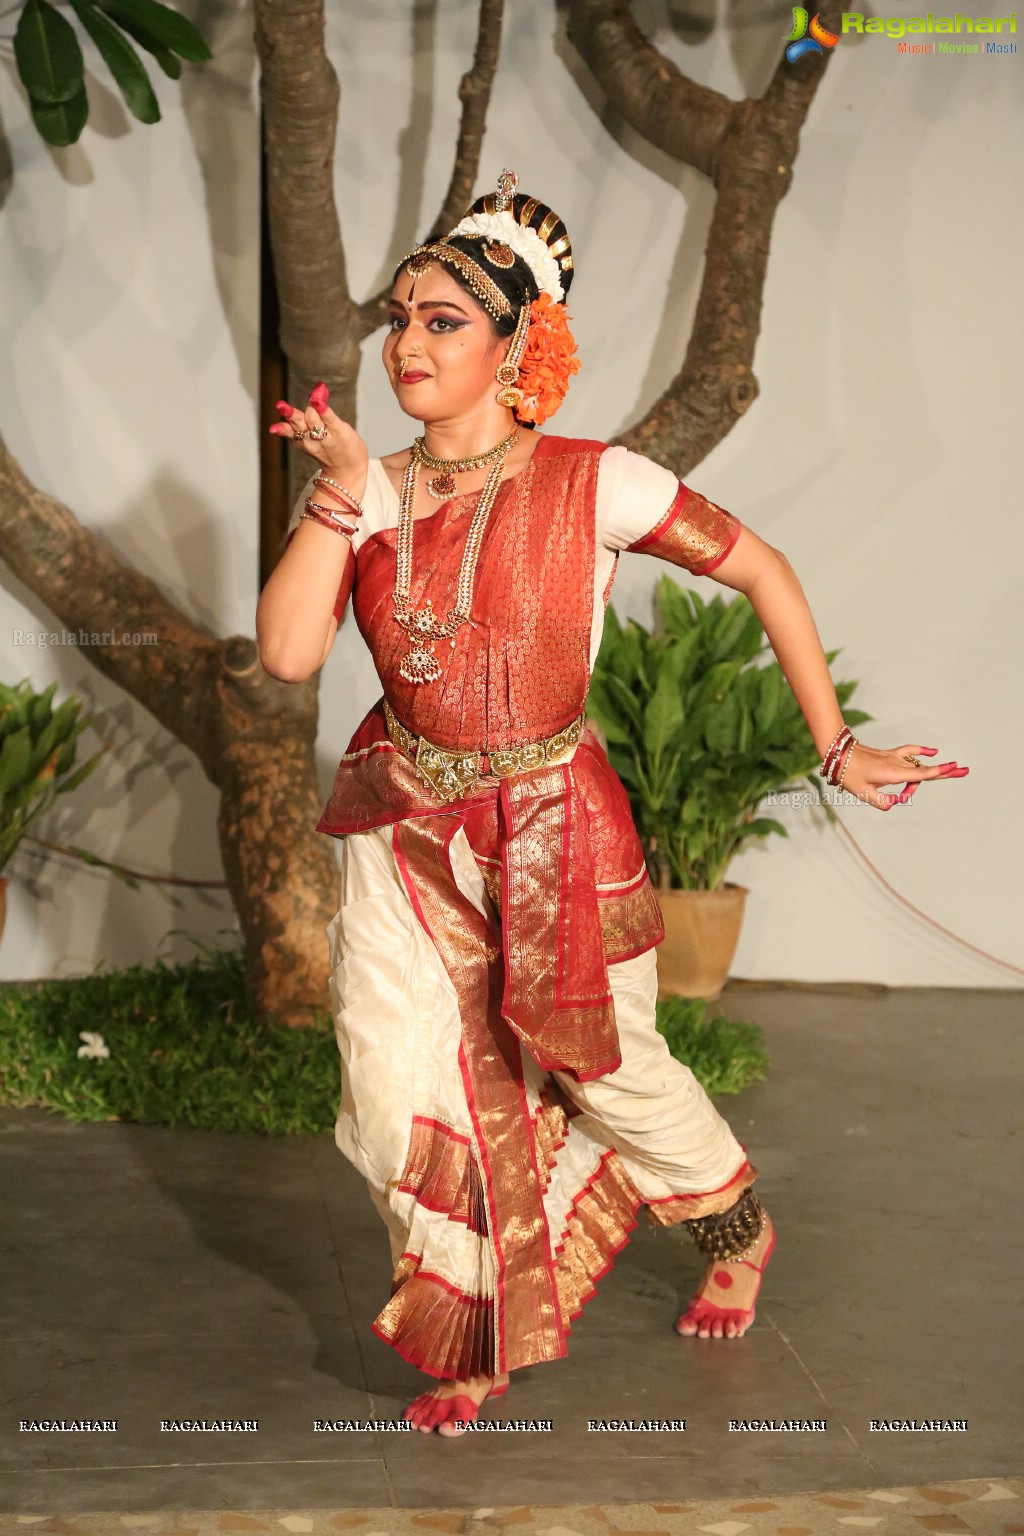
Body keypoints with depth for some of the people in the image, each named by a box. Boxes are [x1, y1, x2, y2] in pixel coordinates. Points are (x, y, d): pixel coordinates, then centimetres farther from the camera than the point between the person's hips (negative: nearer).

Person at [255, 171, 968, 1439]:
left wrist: (837, 748, -5)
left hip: (554, 828, -3)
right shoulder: (370, 494, -3)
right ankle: (472, 1334, 23)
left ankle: (739, 1229, 45)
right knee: (398, 1097, -1)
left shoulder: (591, 485, -13)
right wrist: (336, 496, -18)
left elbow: (763, 571, -5)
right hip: (406, 832, 3)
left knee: (607, 1072, 12)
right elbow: (287, 653, -14)